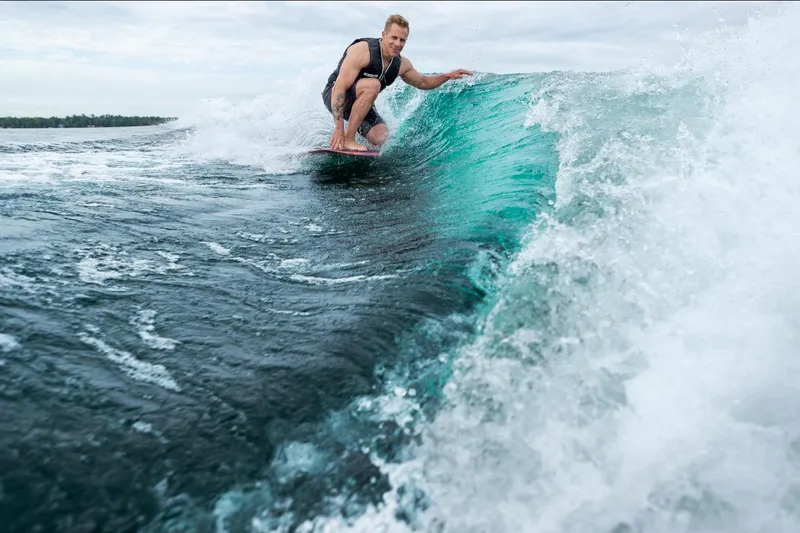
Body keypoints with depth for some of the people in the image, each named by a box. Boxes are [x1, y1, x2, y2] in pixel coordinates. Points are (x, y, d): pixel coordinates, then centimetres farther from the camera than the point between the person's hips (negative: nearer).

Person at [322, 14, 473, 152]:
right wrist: (338, 127, -37)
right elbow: (340, 87, -30)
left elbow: (423, 82, 15)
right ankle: (347, 140, -30)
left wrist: (448, 76, -2)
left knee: (383, 141, -11)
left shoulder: (401, 64, -4)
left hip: (360, 104, 7)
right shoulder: (362, 51, -26)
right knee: (372, 84, -35)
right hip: (335, 96, -7)